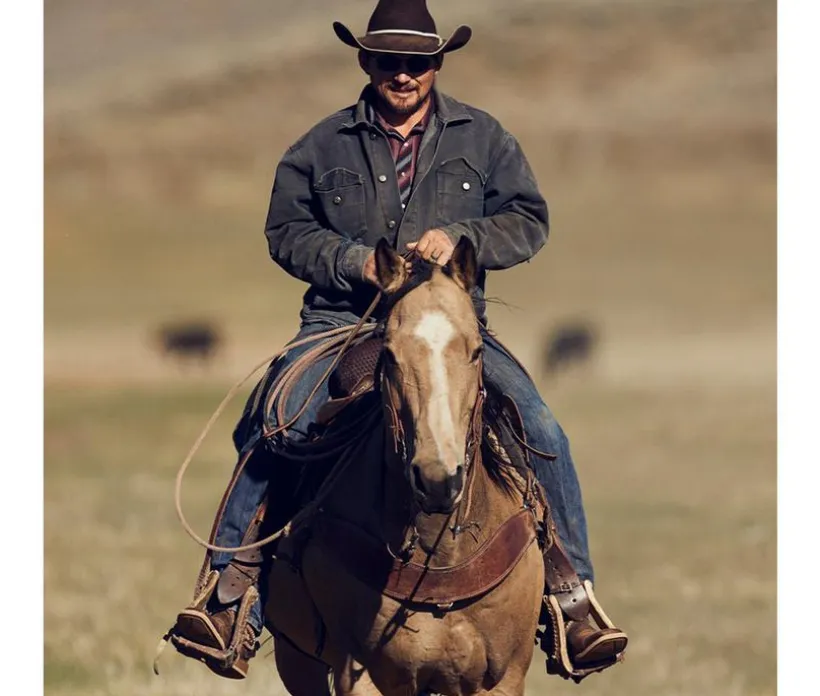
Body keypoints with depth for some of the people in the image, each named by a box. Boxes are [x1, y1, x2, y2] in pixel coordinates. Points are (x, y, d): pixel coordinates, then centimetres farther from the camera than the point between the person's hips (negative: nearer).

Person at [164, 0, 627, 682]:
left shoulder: (483, 139, 11)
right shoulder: (324, 146, 10)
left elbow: (528, 222, 8)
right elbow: (287, 231, 10)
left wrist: (460, 237, -11)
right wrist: (353, 261, -8)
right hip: (342, 322, 0)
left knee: (541, 431, -18)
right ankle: (231, 589, -20)